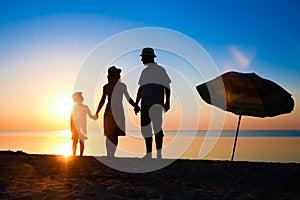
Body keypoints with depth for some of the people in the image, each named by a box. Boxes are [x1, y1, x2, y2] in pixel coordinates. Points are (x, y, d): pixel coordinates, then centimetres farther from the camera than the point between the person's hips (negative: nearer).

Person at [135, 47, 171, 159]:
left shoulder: (160, 70, 0)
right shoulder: (144, 71, 19)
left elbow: (167, 87, -2)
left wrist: (167, 102, -10)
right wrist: (136, 104, 16)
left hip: (156, 103, -7)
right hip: (145, 103, 7)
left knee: (157, 126, -16)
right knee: (145, 128, 6)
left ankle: (159, 153, -12)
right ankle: (148, 154, 15)